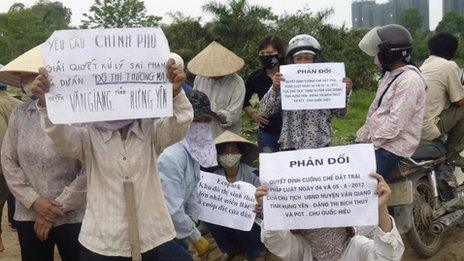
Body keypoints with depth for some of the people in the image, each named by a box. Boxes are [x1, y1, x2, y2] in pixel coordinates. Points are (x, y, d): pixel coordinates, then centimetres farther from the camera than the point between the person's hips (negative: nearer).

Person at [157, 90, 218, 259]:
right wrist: (196, 237, -19)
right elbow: (173, 208, -31)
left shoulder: (194, 148, -2)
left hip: (172, 221, 8)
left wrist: (193, 219, 5)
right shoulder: (173, 157, -32)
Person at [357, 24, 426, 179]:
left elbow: (395, 123, -23)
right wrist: (361, 137, 11)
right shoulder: (390, 75, 14)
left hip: (392, 147, -10)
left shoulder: (409, 80, -19)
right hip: (376, 141, 10)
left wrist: (371, 143, -17)